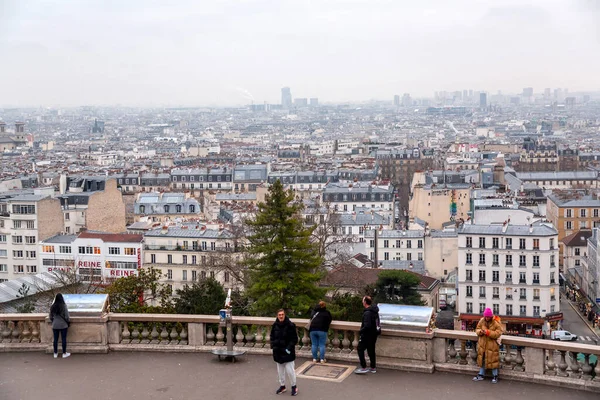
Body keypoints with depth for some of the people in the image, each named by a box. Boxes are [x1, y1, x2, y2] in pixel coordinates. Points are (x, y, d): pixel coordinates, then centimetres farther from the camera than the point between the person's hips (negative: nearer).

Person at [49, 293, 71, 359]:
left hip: (55, 325, 3)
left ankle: (55, 353, 18)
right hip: (63, 325, -3)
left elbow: (51, 317, 5)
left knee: (55, 339, 11)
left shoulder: (52, 307, -5)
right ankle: (64, 353, 12)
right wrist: (68, 322, 6)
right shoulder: (63, 306, -15)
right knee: (64, 339, 6)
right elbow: (66, 316, -11)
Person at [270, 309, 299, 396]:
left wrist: (289, 348, -16)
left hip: (287, 352, -5)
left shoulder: (290, 325, -12)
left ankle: (294, 386, 12)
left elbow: (294, 339, -8)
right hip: (278, 351, 5)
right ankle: (282, 386, 27)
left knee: (289, 370, -4)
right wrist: (273, 346, 0)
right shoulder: (275, 325, 2)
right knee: (280, 370, 13)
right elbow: (272, 337, 15)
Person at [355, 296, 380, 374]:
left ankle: (364, 368, -4)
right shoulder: (375, 311, 7)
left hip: (367, 335, -9)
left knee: (360, 349, 0)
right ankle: (373, 368, 21)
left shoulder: (367, 313, -23)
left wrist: (360, 331, -13)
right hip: (373, 334, 9)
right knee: (371, 350, 16)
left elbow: (367, 325, -28)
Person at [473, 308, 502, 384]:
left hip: (492, 345, -5)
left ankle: (495, 376, 15)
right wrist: (480, 331, -14)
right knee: (482, 359, 13)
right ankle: (481, 375, 26)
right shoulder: (481, 321, 1)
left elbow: (498, 333, -17)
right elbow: (477, 329, 9)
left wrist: (488, 332, -27)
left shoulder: (496, 323, -14)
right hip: (482, 344, 5)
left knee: (493, 360, 1)